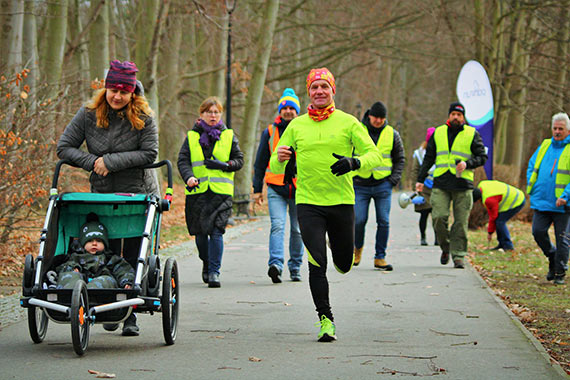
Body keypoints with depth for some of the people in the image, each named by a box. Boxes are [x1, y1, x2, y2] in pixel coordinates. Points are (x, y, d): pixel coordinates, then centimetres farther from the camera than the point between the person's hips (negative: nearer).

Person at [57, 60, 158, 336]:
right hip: (102, 194, 2)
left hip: (140, 194, -2)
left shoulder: (143, 117, -8)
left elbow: (150, 153, -14)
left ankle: (131, 316, 1)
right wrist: (92, 162, -17)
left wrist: (111, 162, -19)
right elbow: (64, 148, -2)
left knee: (134, 257, -4)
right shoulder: (88, 115, -2)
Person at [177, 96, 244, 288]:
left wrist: (223, 165, -10)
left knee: (216, 231, -14)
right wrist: (189, 177, -16)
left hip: (221, 192, -1)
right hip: (197, 191, 1)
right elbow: (182, 160, 3)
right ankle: (206, 263, 31)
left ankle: (214, 272, -11)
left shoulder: (229, 136, 11)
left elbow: (239, 160, 10)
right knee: (200, 232, 7)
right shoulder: (192, 136, 10)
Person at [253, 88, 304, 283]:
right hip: (276, 188, -1)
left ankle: (295, 266, 20)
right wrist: (257, 189, 8)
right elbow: (260, 163, 12)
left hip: (299, 188, 1)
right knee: (277, 226, -16)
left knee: (297, 230, 8)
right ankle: (276, 264, -28)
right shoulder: (270, 132, 7)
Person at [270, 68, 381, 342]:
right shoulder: (296, 126, 7)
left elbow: (373, 154, -2)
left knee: (344, 265, 11)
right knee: (316, 264, -11)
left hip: (342, 202, 0)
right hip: (308, 203, 0)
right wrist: (280, 158, -15)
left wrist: (354, 162, -24)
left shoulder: (348, 122, 2)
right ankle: (325, 319, -2)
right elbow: (275, 167, 10)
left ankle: (337, 251, 47)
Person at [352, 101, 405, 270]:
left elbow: (400, 159, 13)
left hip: (383, 185, 1)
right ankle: (357, 247, 22)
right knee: (359, 220, -6)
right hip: (360, 185, -1)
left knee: (383, 222, -3)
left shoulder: (392, 134, 4)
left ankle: (380, 257, 5)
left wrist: (394, 179, 1)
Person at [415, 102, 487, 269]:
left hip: (463, 185, -1)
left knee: (461, 222, -4)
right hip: (441, 184, 2)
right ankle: (445, 247, 11)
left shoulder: (472, 134, 7)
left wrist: (467, 164, -12)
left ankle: (458, 255, 2)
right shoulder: (438, 133, 14)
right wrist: (420, 179, 14)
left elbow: (482, 157, 7)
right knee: (439, 217, -12)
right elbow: (429, 158, 20)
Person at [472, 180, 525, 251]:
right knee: (499, 221, 7)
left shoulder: (489, 199, -30)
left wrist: (490, 232, -4)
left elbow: (493, 217, -18)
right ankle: (502, 244, 11)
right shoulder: (481, 185, -4)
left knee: (499, 221, -15)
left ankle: (508, 245, -8)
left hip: (517, 202, -10)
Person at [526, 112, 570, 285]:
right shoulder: (544, 146, 12)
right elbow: (531, 166, 23)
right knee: (538, 231, -4)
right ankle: (552, 256, 23)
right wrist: (531, 188, 11)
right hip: (542, 201, 5)